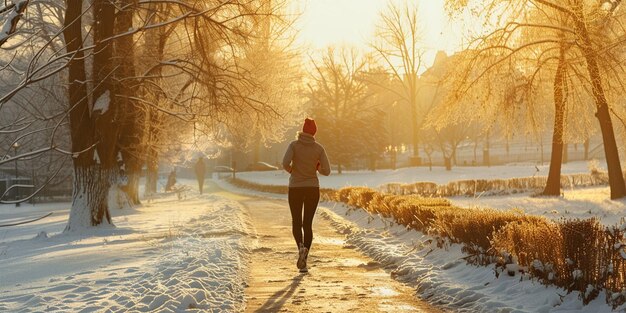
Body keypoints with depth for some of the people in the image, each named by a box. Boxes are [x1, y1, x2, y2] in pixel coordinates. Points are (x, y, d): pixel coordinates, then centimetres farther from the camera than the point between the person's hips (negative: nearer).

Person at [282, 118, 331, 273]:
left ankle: (301, 247, -18)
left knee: (296, 223, 12)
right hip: (313, 189, 1)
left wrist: (291, 170, 2)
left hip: (295, 188, -1)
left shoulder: (294, 145, -6)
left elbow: (285, 163, -21)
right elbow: (326, 171, -5)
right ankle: (303, 261, 2)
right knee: (308, 224, 10)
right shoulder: (319, 148, -1)